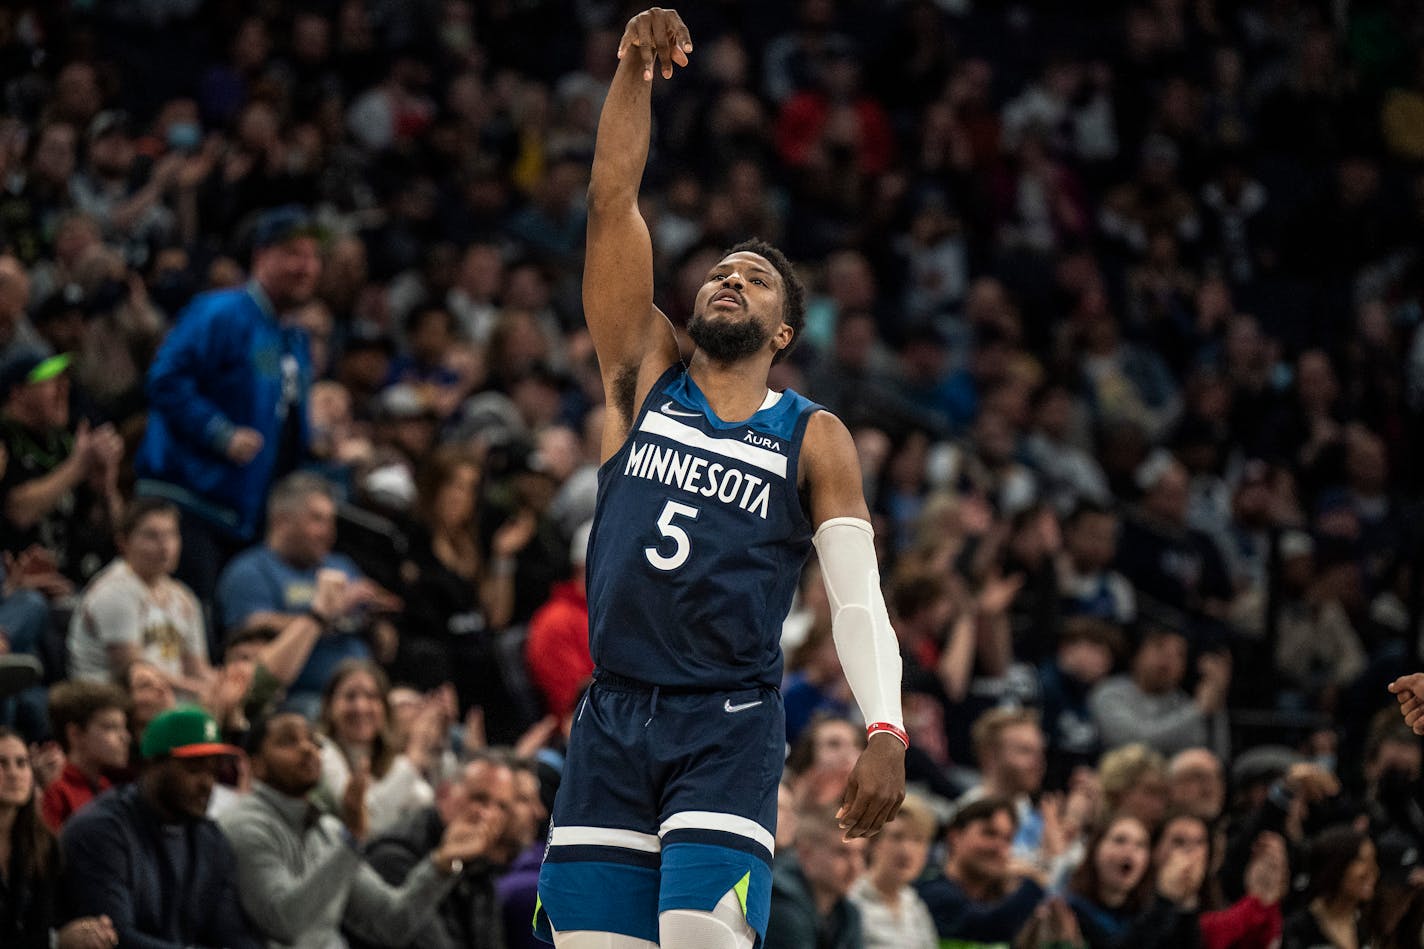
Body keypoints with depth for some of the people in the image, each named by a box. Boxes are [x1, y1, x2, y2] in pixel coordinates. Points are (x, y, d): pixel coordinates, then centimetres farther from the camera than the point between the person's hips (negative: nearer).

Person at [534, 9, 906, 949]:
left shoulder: (814, 439, 8)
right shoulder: (646, 378, 13)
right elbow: (612, 203, 5)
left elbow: (859, 596, 0)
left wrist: (886, 731, -15)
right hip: (612, 720, 3)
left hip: (728, 728, -3)